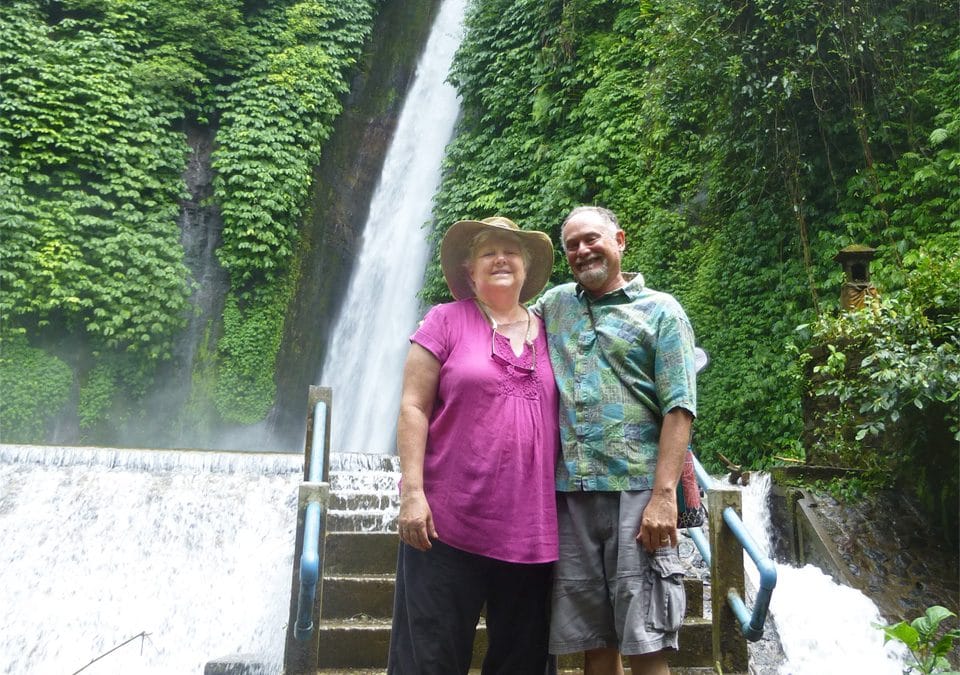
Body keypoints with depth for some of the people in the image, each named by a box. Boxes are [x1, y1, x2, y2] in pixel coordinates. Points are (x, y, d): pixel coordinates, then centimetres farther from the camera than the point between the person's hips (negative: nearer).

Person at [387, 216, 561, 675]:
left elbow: (562, 419, 16)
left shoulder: (546, 332, 12)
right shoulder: (446, 322, 1)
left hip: (531, 530, 4)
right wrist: (412, 491, -13)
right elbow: (412, 407, -4)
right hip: (449, 523, -4)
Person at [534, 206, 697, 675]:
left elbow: (678, 409, -5)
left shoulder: (660, 310, 4)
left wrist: (664, 495, -15)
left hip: (636, 492, -4)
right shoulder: (553, 304, 17)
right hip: (571, 493, 4)